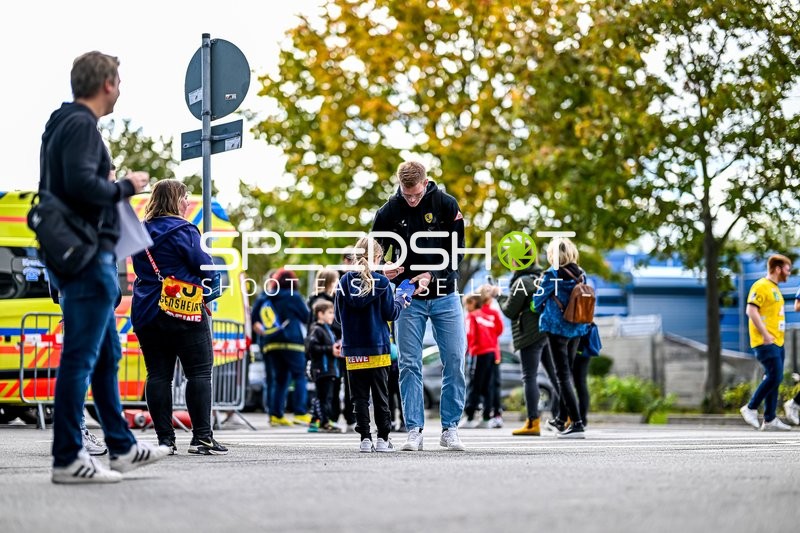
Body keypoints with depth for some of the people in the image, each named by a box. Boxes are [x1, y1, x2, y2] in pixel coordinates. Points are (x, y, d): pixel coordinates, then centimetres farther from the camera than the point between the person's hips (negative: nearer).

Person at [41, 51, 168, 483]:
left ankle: (122, 447, 24)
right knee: (80, 357, -8)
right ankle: (67, 459, -5)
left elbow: (55, 187, 21)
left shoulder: (63, 123, 18)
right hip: (88, 256, -11)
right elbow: (82, 183, -25)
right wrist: (126, 187, -10)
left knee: (106, 354, 16)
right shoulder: (82, 125, -12)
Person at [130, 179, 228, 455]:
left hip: (146, 313, 6)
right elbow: (205, 267, -8)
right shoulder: (183, 230, -8)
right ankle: (202, 436, -7)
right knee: (199, 372, -3)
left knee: (158, 375, 4)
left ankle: (165, 439, 1)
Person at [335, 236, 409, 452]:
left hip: (353, 349, 2)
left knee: (360, 396, 5)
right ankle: (383, 438, 8)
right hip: (377, 347, -2)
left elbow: (339, 316, 7)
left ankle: (365, 438, 0)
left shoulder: (344, 282, 0)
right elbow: (390, 313, -3)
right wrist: (399, 301, 16)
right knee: (380, 395, 7)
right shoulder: (381, 282, -8)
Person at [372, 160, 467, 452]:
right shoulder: (388, 212, -4)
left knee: (455, 361, -2)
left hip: (445, 296, 0)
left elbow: (457, 250, -5)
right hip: (409, 299, 0)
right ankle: (414, 430, 3)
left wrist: (432, 275, -18)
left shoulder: (446, 204, -6)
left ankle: (450, 428, 7)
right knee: (409, 365, -2)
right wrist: (384, 269, -17)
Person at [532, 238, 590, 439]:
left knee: (563, 375, -5)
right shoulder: (581, 274, 4)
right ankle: (562, 419, 32)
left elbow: (538, 300, -4)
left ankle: (577, 424, -14)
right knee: (567, 372, 19)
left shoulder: (552, 274, -12)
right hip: (577, 328, 6)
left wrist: (544, 311, 17)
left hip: (556, 327, -6)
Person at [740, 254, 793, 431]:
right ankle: (750, 408, -2)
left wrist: (774, 335, 17)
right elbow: (751, 310, -20)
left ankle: (770, 420, 10)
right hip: (766, 342, -10)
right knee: (775, 377, -14)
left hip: (776, 342, 10)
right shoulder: (761, 286, -11)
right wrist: (765, 334, -22)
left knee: (774, 379, 7)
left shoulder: (774, 288, 19)